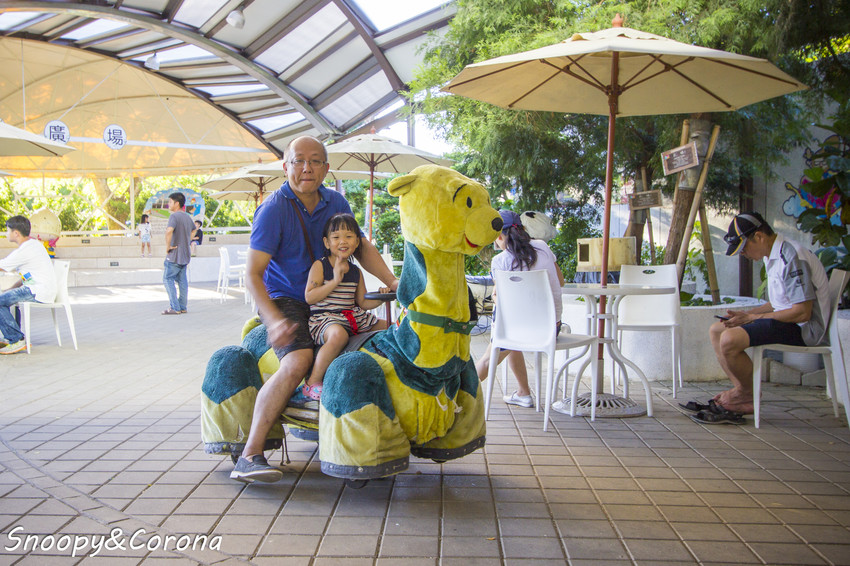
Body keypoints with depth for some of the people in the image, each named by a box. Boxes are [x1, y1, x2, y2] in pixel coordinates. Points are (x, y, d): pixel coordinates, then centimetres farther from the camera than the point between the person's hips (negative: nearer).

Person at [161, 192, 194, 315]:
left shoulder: (174, 216, -16)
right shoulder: (187, 217, 12)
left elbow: (169, 231, -33)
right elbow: (194, 229, 32)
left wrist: (167, 246, -21)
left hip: (174, 255, -8)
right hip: (185, 255, 8)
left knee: (168, 279, -1)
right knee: (182, 281, 12)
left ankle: (174, 307, -5)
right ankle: (182, 307, 14)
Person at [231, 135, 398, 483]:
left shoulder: (336, 202, 3)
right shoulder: (274, 209, -16)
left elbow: (361, 246, 14)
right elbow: (252, 274, -18)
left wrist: (391, 281, -2)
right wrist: (274, 320, -32)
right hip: (284, 300, -7)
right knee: (298, 360, -32)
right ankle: (249, 456, -29)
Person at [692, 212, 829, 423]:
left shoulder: (792, 257, -19)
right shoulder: (773, 257, 13)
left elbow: (803, 312, -24)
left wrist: (751, 317, -17)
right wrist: (745, 314, 5)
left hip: (803, 327, -11)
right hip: (784, 319, 11)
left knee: (730, 339, -28)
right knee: (716, 330, 6)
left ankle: (747, 393, -2)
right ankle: (743, 396, -4)